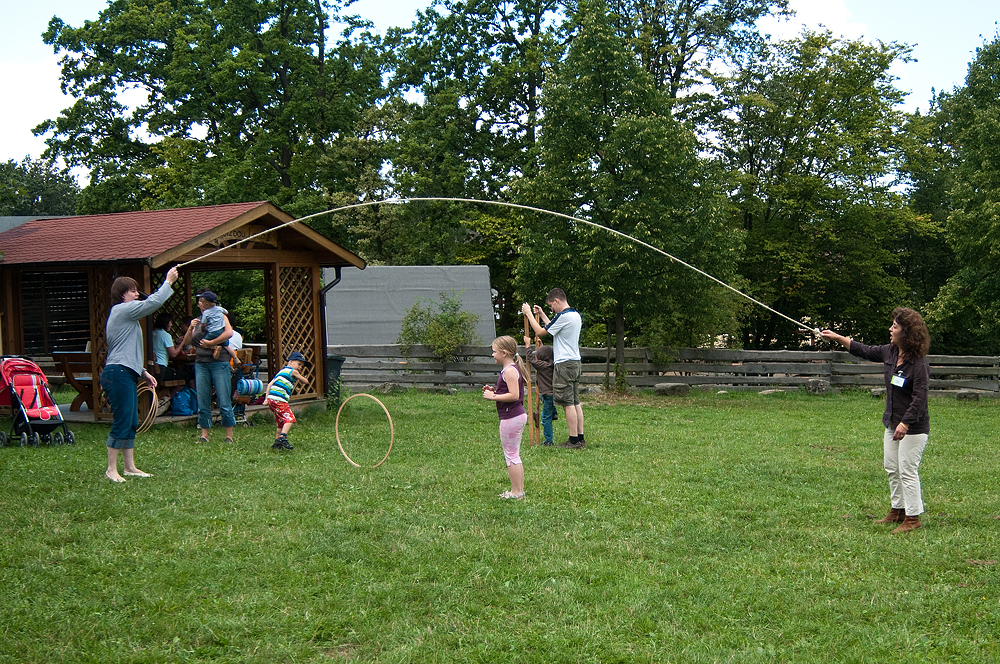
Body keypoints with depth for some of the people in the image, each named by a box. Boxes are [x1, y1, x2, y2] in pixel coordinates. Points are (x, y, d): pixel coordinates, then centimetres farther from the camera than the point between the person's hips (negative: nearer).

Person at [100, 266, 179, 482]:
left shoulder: (124, 313, 24)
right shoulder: (122, 310, -7)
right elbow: (153, 302, -16)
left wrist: (143, 372, 25)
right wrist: (168, 282, -4)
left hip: (126, 375, 11)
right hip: (119, 374, -11)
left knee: (131, 423, 11)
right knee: (122, 423, -9)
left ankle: (130, 467, 16)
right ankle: (111, 470, -5)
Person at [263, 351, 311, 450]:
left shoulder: (281, 371, 26)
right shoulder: (293, 372, 2)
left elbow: (270, 384, 21)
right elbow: (306, 381, 9)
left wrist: (266, 399, 17)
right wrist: (300, 376, 28)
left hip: (271, 399, 9)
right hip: (279, 400, -9)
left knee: (281, 422, 20)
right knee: (290, 418, -16)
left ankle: (277, 443, 26)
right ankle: (282, 437, -34)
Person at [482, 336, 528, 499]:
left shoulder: (509, 371, -17)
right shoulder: (514, 369, 15)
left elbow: (514, 395, -25)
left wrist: (493, 397, -17)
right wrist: (494, 391, 11)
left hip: (511, 418, -11)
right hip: (518, 416, 11)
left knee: (510, 455, -3)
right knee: (514, 455, 16)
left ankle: (516, 492, 2)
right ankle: (519, 490, 21)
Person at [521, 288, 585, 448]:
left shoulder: (564, 316, -14)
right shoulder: (576, 315, 15)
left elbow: (540, 332, -8)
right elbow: (554, 328, 26)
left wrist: (529, 313, 3)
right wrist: (542, 315, 30)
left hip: (564, 364, -9)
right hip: (575, 363, 9)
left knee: (568, 403, -7)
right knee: (575, 402, 9)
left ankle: (573, 440, -6)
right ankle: (580, 439, 9)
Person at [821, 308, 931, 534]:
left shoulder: (918, 363, -21)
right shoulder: (890, 352, 3)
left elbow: (919, 398, -23)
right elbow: (864, 351, 19)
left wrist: (905, 424, -29)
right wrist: (837, 337, 19)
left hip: (913, 426, -9)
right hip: (892, 422, 9)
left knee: (907, 471, -5)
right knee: (891, 468, 15)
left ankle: (912, 518, 5)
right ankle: (897, 511, 29)